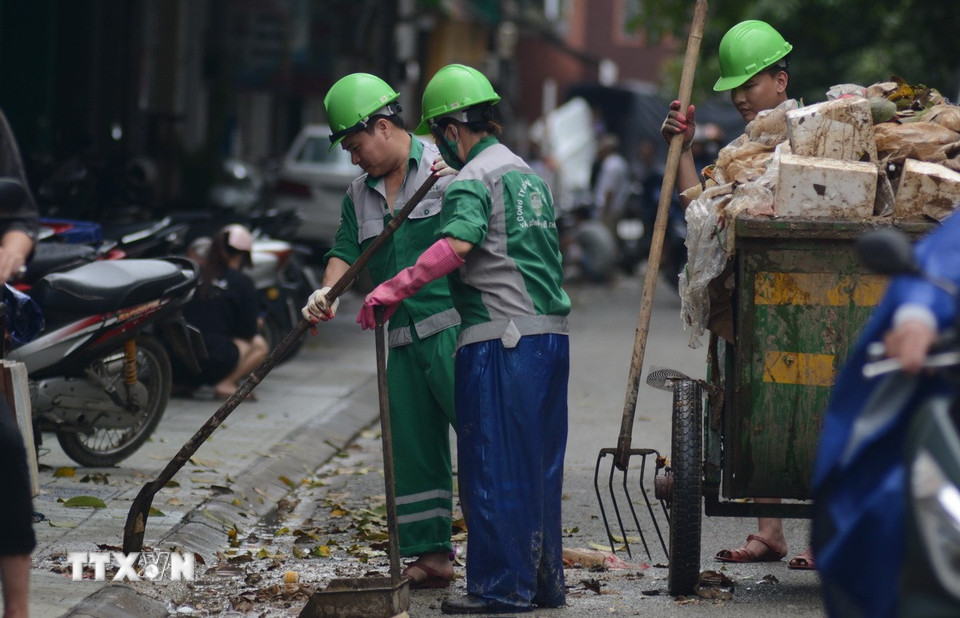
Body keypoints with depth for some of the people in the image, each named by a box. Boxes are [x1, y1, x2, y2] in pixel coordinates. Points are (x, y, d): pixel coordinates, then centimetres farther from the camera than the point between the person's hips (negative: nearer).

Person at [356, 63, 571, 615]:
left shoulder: (472, 179, -8)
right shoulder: (527, 173, 20)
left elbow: (457, 244, -26)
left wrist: (393, 290, -29)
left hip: (501, 340, -9)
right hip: (550, 336, 9)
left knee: (493, 467, -3)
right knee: (538, 465, 14)